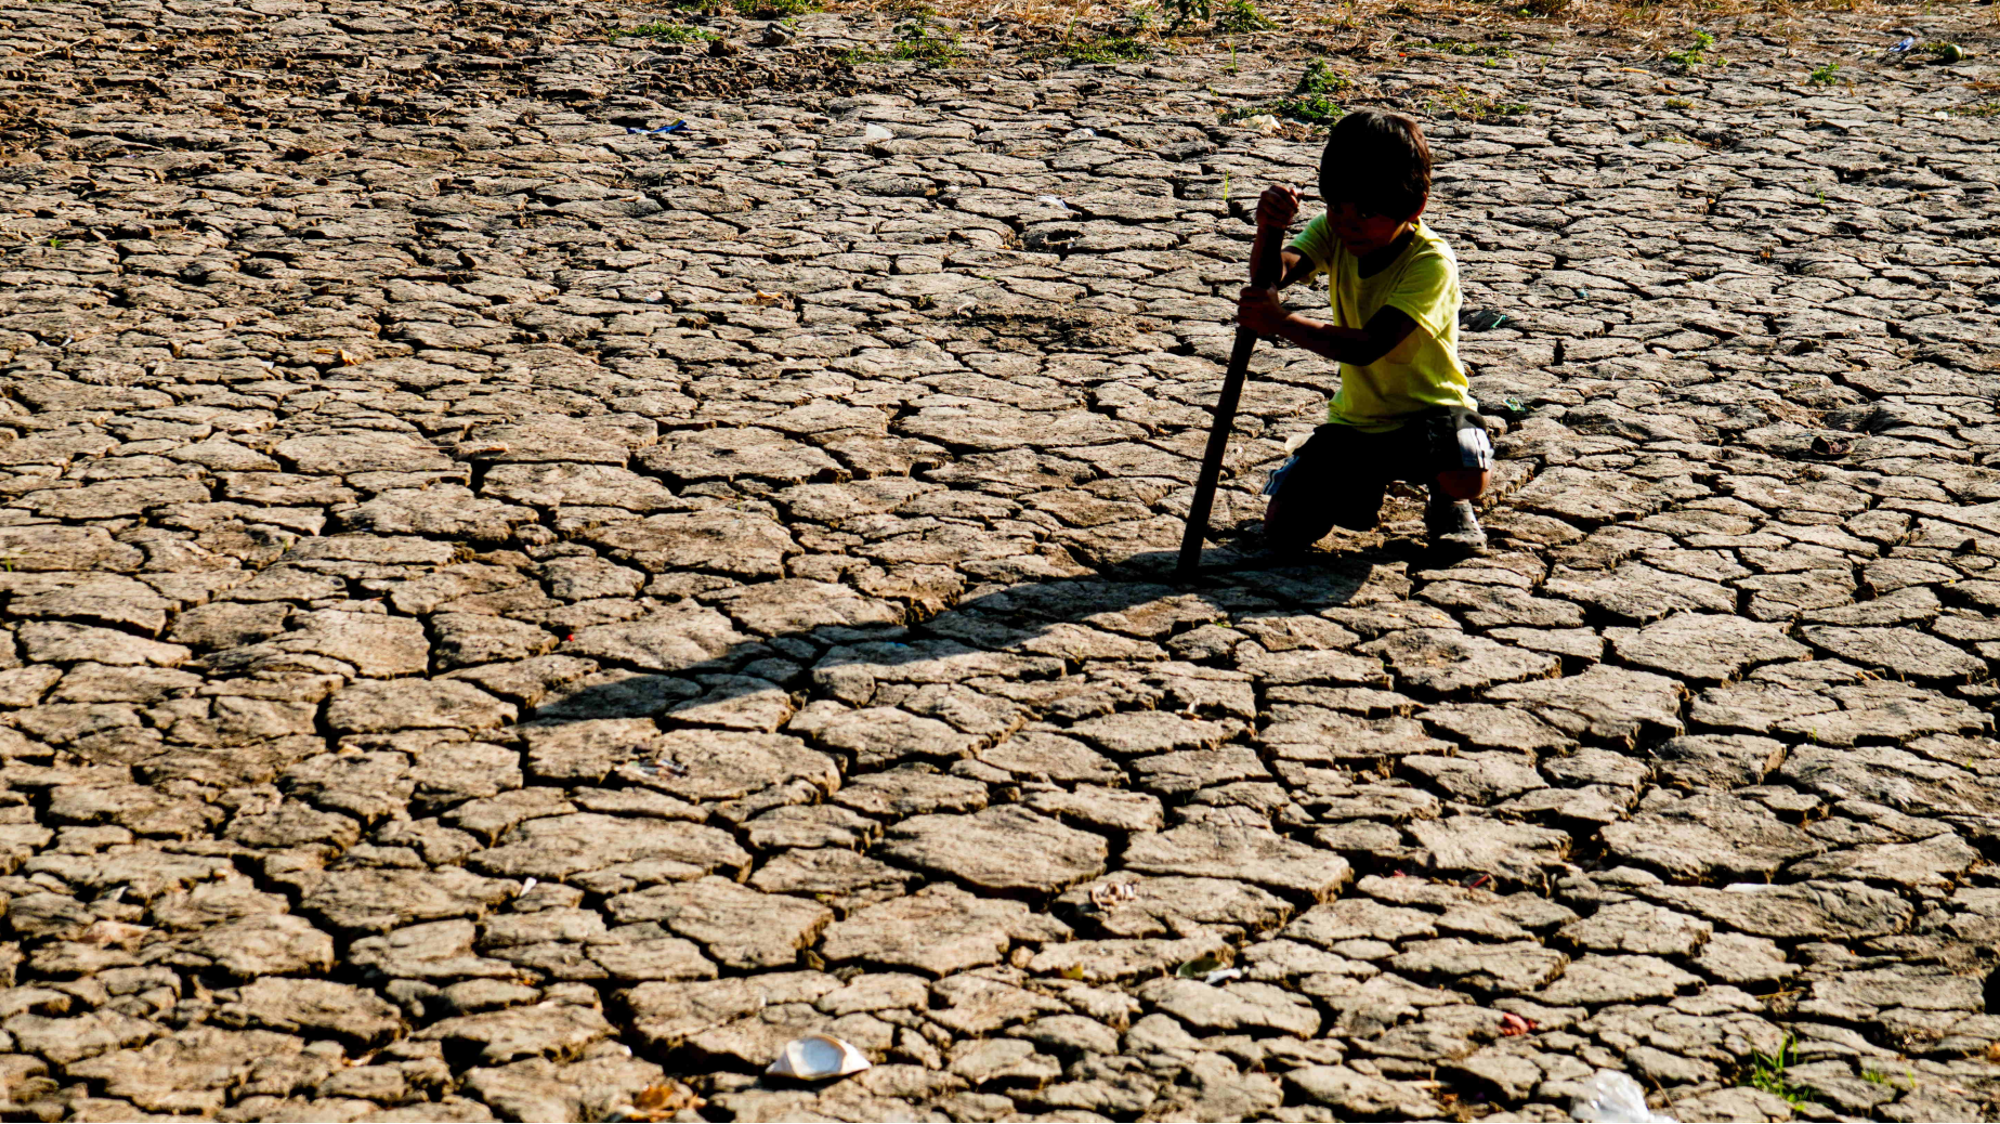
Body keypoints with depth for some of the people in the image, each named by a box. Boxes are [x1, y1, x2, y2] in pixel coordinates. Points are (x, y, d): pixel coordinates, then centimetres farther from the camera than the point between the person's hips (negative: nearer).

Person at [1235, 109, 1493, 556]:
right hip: (1356, 419, 5)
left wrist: (1281, 323, -42)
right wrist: (1269, 231, -43)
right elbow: (1274, 276, -21)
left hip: (1430, 410, -5)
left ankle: (1446, 501, 4)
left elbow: (1368, 346, -33)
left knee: (1467, 477, -37)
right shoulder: (1334, 233, -4)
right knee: (1283, 531, -11)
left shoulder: (1432, 261, -24)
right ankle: (1363, 484, 23)